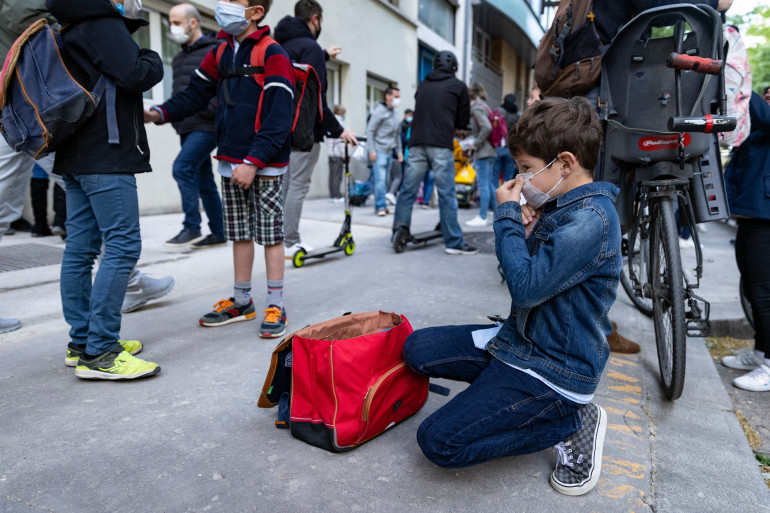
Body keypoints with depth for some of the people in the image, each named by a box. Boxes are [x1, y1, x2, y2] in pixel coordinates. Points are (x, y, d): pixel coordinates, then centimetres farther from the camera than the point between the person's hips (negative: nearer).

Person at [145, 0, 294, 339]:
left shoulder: (272, 55, -10)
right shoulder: (220, 53, 13)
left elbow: (278, 117, -17)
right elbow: (196, 94, 15)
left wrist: (254, 162, -21)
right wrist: (161, 113, -2)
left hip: (264, 166, -7)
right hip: (230, 162, 7)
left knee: (270, 234, -1)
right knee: (240, 234, 12)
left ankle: (275, 307, 9)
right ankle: (241, 302, 24)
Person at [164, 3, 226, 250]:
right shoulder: (179, 57, 20)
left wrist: (205, 112, -20)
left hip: (206, 127, -8)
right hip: (187, 128, 9)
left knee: (182, 167, -20)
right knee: (203, 182, 9)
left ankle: (192, 228, -12)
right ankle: (218, 232, 16)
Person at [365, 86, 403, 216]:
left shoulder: (395, 113, 17)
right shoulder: (379, 111, -7)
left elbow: (397, 134, 23)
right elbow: (370, 131, -10)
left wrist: (399, 151, 18)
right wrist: (372, 150, -16)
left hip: (389, 152, 8)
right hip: (379, 151, -8)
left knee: (386, 180, 8)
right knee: (380, 179, -12)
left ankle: (379, 206, 14)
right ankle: (381, 206, -8)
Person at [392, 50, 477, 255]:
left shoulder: (423, 85, 18)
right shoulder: (458, 86, 9)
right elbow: (463, 121, 13)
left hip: (417, 143, 4)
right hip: (441, 145, -4)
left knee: (407, 190, 7)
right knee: (446, 194, -2)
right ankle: (454, 242, 1)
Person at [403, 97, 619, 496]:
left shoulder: (591, 218, -23)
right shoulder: (559, 206, 7)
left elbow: (526, 287, -29)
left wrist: (508, 216, -17)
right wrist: (521, 232, -5)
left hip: (556, 369, -9)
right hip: (518, 338, 9)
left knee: (438, 441, -15)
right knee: (418, 348, 6)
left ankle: (572, 422, -1)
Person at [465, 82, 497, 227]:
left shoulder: (477, 108, -11)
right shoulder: (485, 107, 17)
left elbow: (486, 128, -24)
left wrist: (476, 144, -16)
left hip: (482, 152, -9)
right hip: (491, 151, 9)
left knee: (483, 184, -5)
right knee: (489, 183, 14)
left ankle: (482, 217, 0)